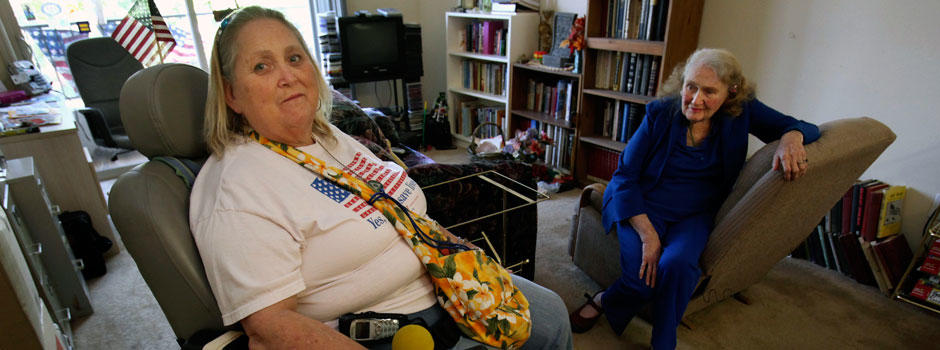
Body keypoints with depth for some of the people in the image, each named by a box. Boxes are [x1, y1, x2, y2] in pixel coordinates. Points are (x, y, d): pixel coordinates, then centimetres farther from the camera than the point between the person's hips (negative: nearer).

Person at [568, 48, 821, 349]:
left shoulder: (741, 112, -3)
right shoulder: (660, 113, -9)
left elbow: (805, 128, 8)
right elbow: (624, 176, -10)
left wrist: (791, 137, -21)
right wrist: (647, 234, -21)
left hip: (694, 215, 2)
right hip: (640, 206, -1)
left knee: (678, 264, -31)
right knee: (643, 280, -26)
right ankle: (604, 301, 9)